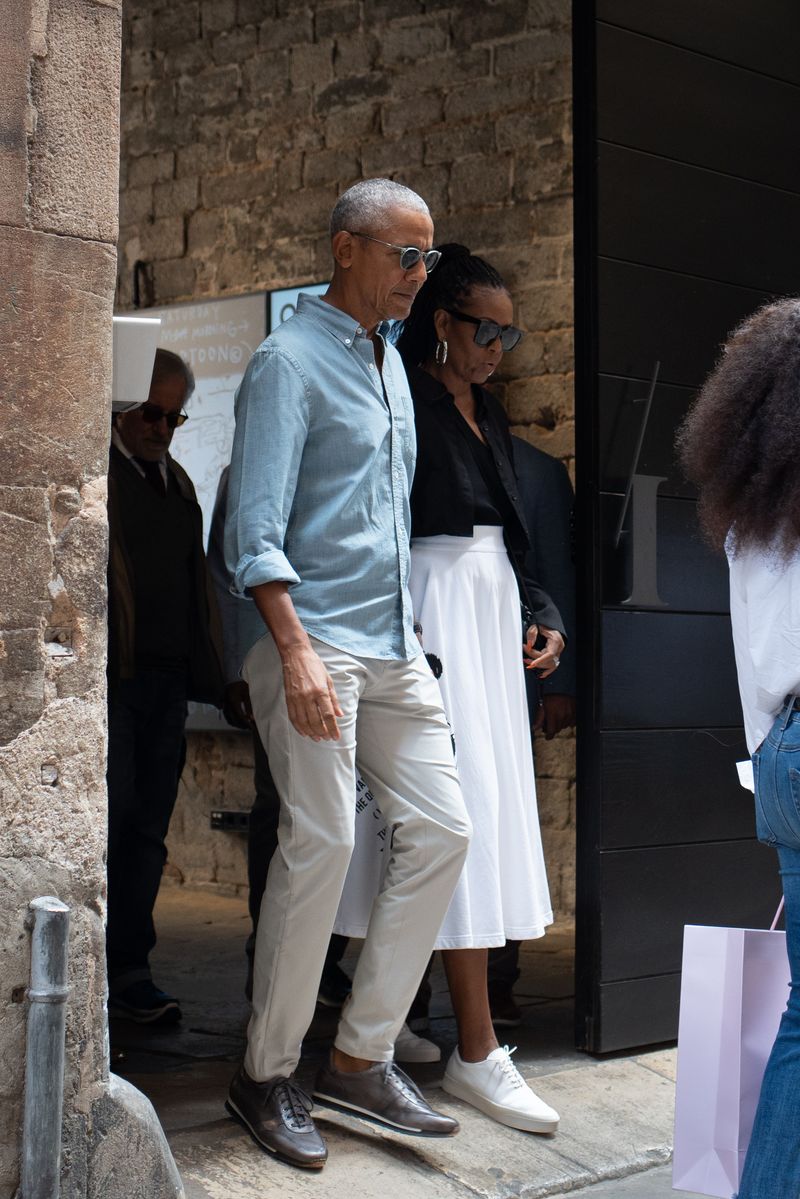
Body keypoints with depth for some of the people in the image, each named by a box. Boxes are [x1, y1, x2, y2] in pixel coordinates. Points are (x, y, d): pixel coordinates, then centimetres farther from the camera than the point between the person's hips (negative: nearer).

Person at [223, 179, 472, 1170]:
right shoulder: (290, 359, -7)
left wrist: (404, 632, 19)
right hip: (315, 640, -8)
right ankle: (266, 1077, 6)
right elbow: (255, 528, -14)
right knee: (321, 845, -10)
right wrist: (297, 653, -24)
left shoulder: (391, 361, 18)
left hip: (394, 645, 8)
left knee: (441, 830, 3)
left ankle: (361, 1058, 12)